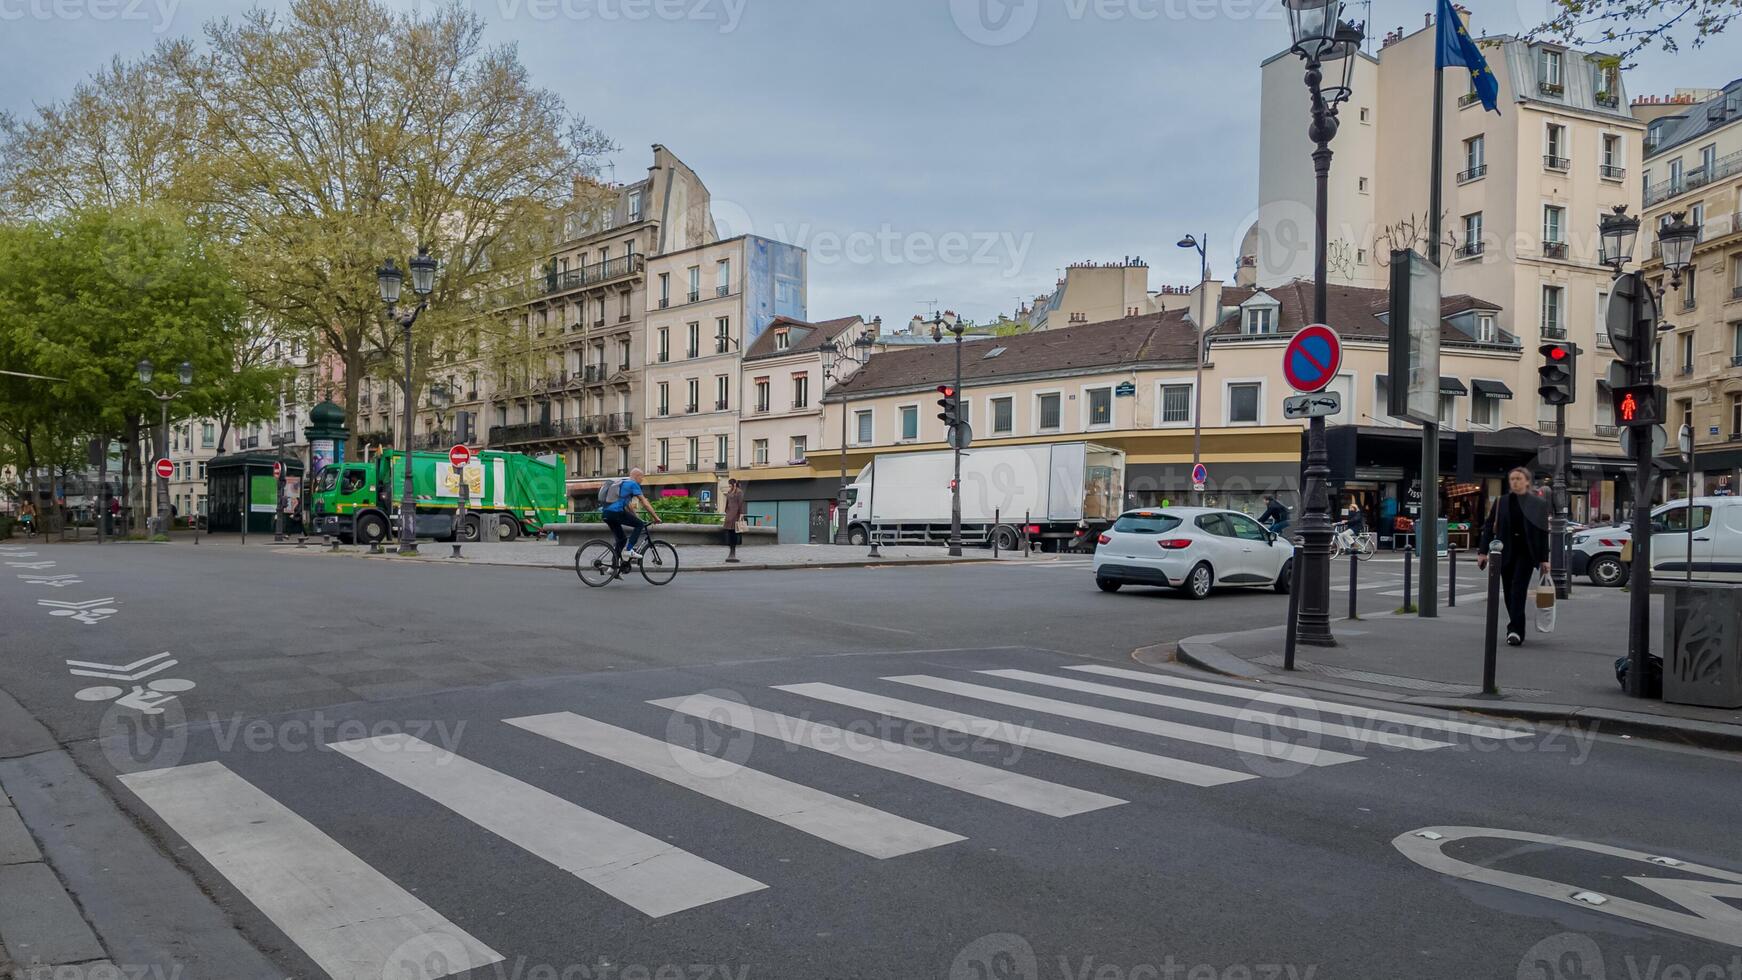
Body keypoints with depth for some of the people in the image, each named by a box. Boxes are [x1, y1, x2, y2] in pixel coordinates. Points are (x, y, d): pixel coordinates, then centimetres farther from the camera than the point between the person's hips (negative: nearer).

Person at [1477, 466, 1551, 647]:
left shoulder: (1538, 504, 3)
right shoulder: (1501, 502, 8)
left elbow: (1543, 533, 4)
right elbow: (1489, 527, 7)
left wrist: (1544, 559, 0)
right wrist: (1483, 551, -1)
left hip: (1526, 552, -3)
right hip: (1506, 551, 3)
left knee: (1518, 589, -15)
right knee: (1509, 592, 6)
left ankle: (1515, 630, -20)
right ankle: (1516, 630, 19)